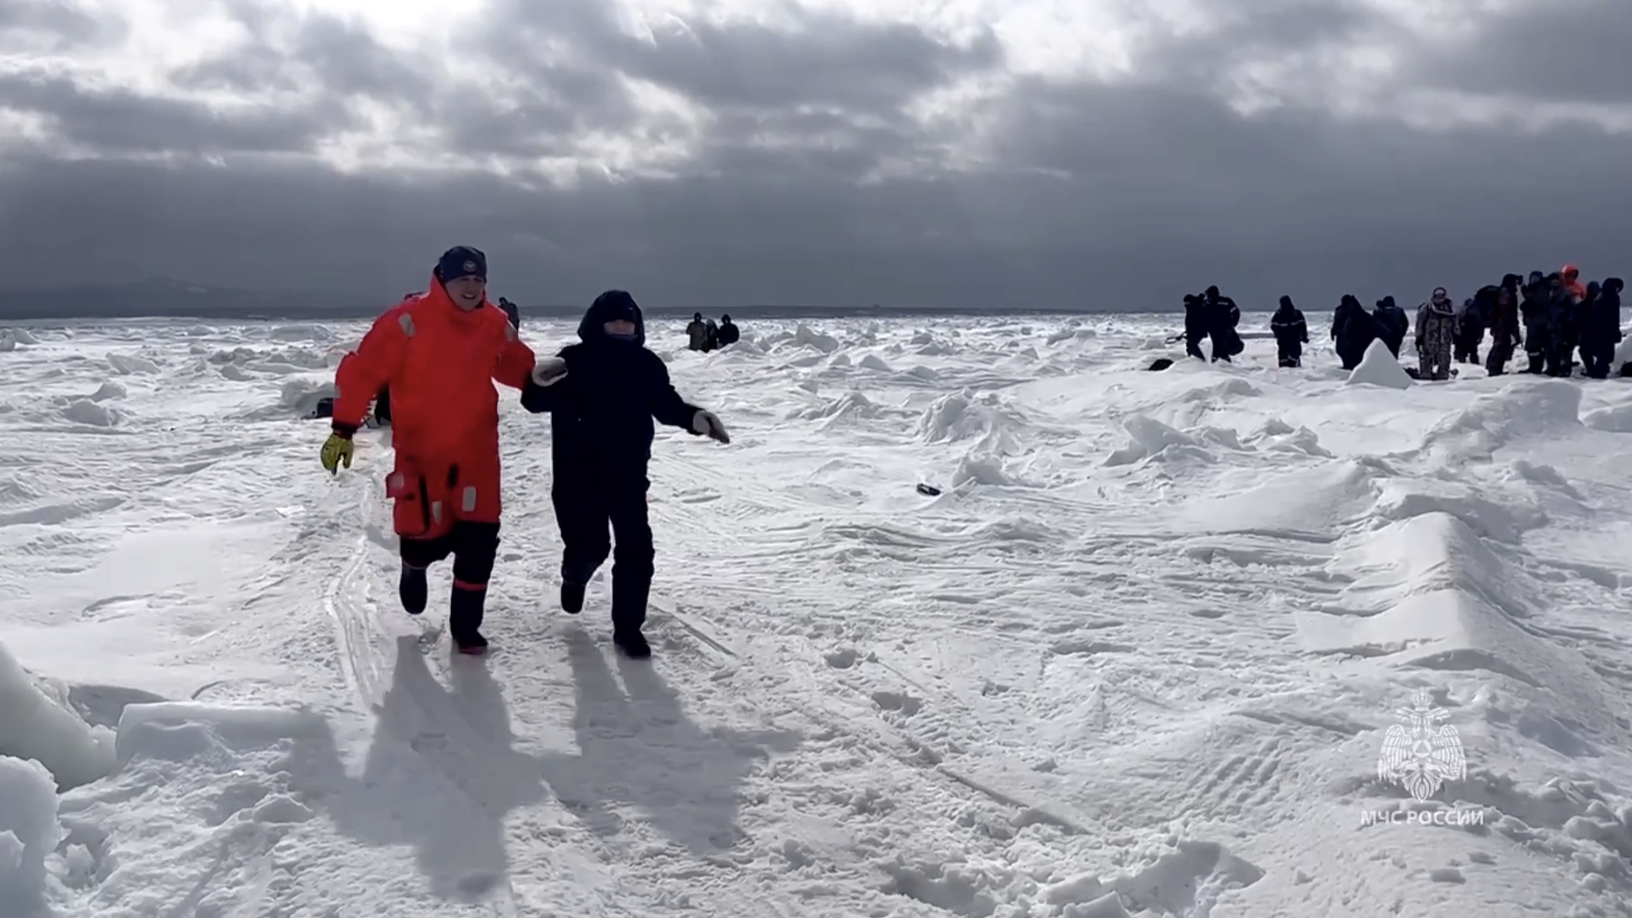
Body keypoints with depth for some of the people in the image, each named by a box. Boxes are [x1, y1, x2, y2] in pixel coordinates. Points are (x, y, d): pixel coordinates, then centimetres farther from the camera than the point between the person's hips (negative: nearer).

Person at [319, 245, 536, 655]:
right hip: (421, 453, -3)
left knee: (479, 540, -2)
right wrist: (344, 429, -16)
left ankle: (465, 624, 15)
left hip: (476, 452, 3)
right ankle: (415, 565, 40)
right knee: (428, 535, 0)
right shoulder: (408, 320, -16)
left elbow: (520, 369, 13)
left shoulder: (495, 325, 0)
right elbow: (362, 369, -14)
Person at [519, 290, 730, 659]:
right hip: (580, 475, -3)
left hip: (629, 474, 3)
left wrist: (694, 418, -8)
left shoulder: (647, 364, 2)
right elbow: (536, 401, -16)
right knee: (589, 546, 5)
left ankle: (628, 627, 9)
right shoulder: (573, 360, -10)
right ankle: (575, 576, 44)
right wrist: (539, 383, -40)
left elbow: (667, 404, 11)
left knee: (636, 551, -4)